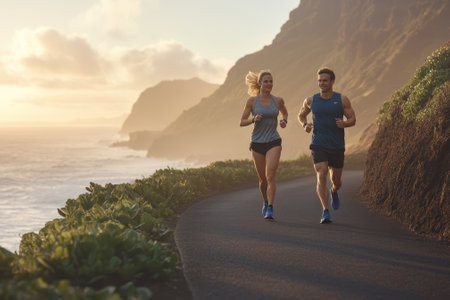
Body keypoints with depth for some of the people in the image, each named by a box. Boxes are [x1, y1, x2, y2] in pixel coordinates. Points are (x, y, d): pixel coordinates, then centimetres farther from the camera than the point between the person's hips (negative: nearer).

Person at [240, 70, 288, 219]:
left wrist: (284, 121, 1)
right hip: (257, 142, 1)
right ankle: (265, 201, 38)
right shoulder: (252, 100, -2)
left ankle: (270, 209, -17)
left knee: (270, 176, -16)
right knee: (263, 179, 11)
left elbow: (284, 112, 23)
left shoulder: (278, 100, 1)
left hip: (273, 142, -1)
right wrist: (253, 119, -18)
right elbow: (242, 122, 1)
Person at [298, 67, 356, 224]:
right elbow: (301, 115, 19)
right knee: (321, 176, -17)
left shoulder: (342, 100, -2)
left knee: (336, 180, 11)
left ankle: (334, 191, 48)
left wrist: (344, 123, -22)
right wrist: (305, 125, -3)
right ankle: (325, 212, -16)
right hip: (318, 146, 0)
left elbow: (353, 119, 1)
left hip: (337, 147, 1)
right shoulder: (311, 100, 2)